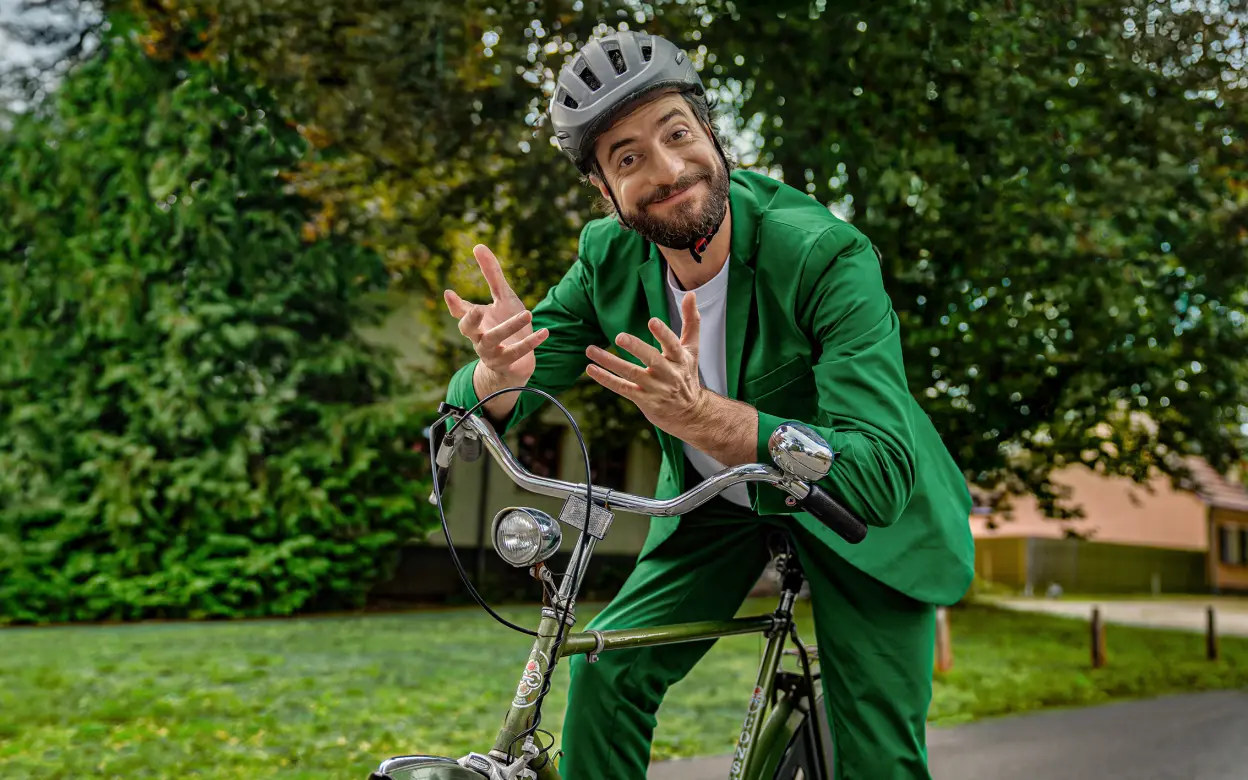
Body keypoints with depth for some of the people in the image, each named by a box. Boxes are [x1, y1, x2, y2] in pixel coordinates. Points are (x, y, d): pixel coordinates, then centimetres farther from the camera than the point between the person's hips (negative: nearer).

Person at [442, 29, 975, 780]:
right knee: (607, 668, -11)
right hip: (716, 504, 4)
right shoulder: (610, 259, -16)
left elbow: (879, 478, -40)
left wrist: (700, 414, -54)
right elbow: (488, 410, -13)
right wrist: (499, 372, -40)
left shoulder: (828, 257, -32)